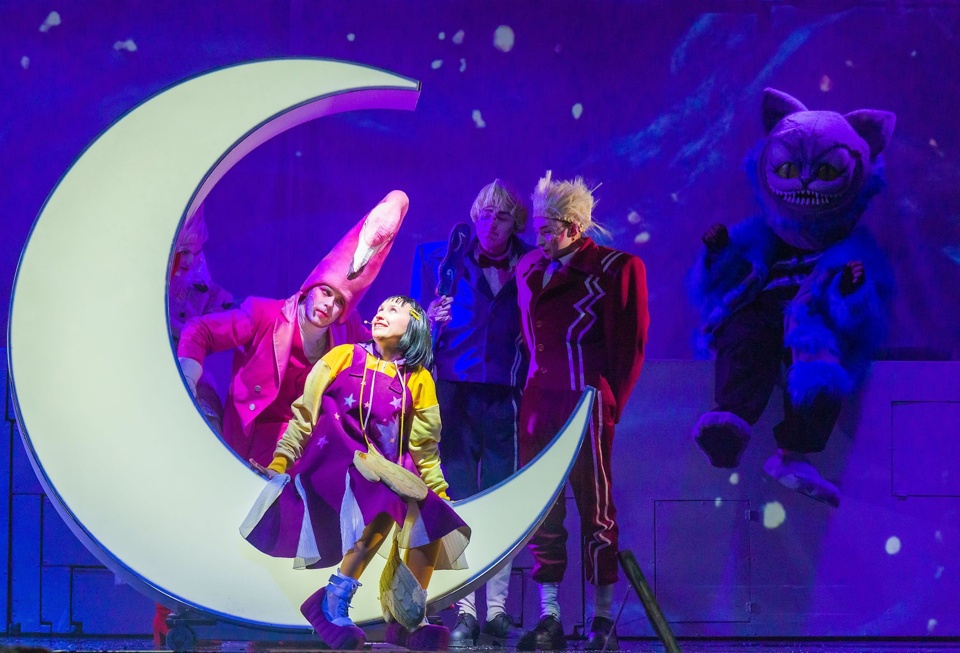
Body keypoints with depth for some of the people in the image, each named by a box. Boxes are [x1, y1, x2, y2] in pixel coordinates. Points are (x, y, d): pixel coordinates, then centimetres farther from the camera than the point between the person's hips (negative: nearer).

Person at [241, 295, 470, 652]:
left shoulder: (418, 380, 13)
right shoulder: (343, 357, 8)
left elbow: (424, 448, 15)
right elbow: (305, 413, 7)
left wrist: (440, 498, 9)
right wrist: (280, 464, -1)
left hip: (384, 471, 4)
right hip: (331, 460, -4)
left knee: (430, 519, -18)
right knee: (385, 503, -33)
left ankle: (410, 620, -9)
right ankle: (333, 601, -31)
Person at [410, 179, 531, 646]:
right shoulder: (446, 261, 6)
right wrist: (432, 320, -11)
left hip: (507, 397, 0)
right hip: (455, 392, 0)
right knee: (460, 503, -2)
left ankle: (497, 610, 3)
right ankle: (465, 612, -1)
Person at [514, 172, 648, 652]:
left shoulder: (616, 269, -3)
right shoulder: (530, 269, 15)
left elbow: (630, 346, -3)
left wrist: (609, 408, -6)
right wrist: (527, 396, 12)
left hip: (586, 407, -6)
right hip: (538, 408, 6)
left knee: (596, 512, -3)